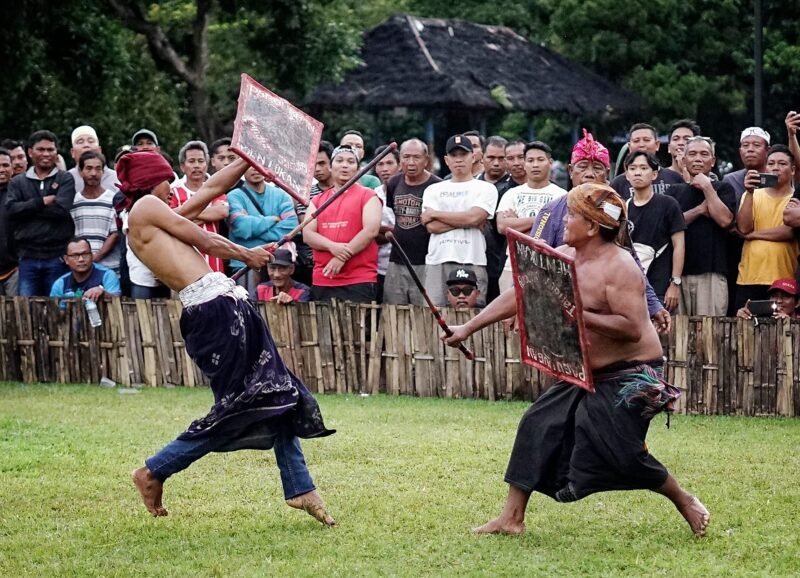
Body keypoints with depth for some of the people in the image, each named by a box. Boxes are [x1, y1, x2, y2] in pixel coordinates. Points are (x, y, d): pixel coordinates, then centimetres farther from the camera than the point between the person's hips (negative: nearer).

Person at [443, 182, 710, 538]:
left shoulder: (619, 267, -20)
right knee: (538, 426, 1)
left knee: (622, 453, -13)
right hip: (588, 374, 8)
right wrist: (468, 328, 6)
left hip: (629, 375, -8)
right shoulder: (563, 258, 3)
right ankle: (512, 518, 6)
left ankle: (685, 502, 11)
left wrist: (579, 315, -31)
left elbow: (633, 328, -28)